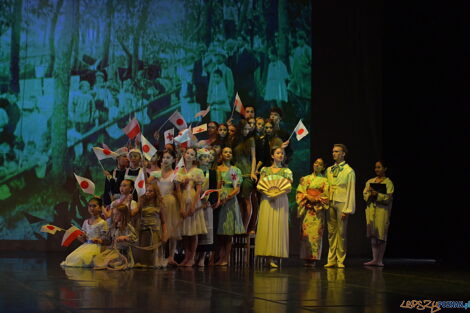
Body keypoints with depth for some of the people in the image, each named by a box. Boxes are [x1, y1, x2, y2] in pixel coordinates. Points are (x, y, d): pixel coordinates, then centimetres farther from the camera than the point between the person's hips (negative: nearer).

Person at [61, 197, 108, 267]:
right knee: (70, 257, -16)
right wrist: (82, 237, -3)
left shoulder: (102, 223, -2)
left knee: (81, 257, -31)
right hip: (86, 245, 6)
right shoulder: (86, 222, 15)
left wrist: (98, 240, -22)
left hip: (96, 246, -6)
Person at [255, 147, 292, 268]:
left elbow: (289, 189, 2)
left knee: (278, 227, -7)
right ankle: (268, 257, -7)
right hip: (266, 200, 1)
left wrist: (278, 194, -15)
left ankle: (274, 257, -8)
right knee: (266, 226, -7)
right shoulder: (265, 170, 12)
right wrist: (267, 193, -13)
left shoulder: (286, 171, 10)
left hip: (281, 201, 0)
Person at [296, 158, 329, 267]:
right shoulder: (305, 179, 15)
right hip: (306, 209, 2)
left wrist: (316, 199, -11)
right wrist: (307, 197, -8)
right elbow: (299, 192, 8)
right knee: (305, 232, -5)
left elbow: (326, 195, 2)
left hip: (318, 210, -2)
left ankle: (313, 258, -9)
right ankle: (306, 258, -3)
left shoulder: (324, 180, 9)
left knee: (316, 232, -9)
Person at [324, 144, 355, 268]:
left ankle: (340, 260, 2)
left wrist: (347, 209, -11)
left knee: (341, 233, -3)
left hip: (341, 203, -4)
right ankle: (331, 260, 7)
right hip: (330, 202, 4)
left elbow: (351, 191, -5)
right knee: (331, 232, 4)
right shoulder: (329, 170, 14)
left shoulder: (349, 171, -1)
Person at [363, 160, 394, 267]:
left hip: (382, 210, -5)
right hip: (371, 209, 5)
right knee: (372, 235, 3)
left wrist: (377, 195, -19)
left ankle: (380, 260, 0)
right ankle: (374, 259, 5)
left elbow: (388, 198, -9)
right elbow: (365, 195, 10)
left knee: (381, 235, -4)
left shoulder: (388, 182, 0)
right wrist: (370, 194, -10)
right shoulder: (370, 181, 17)